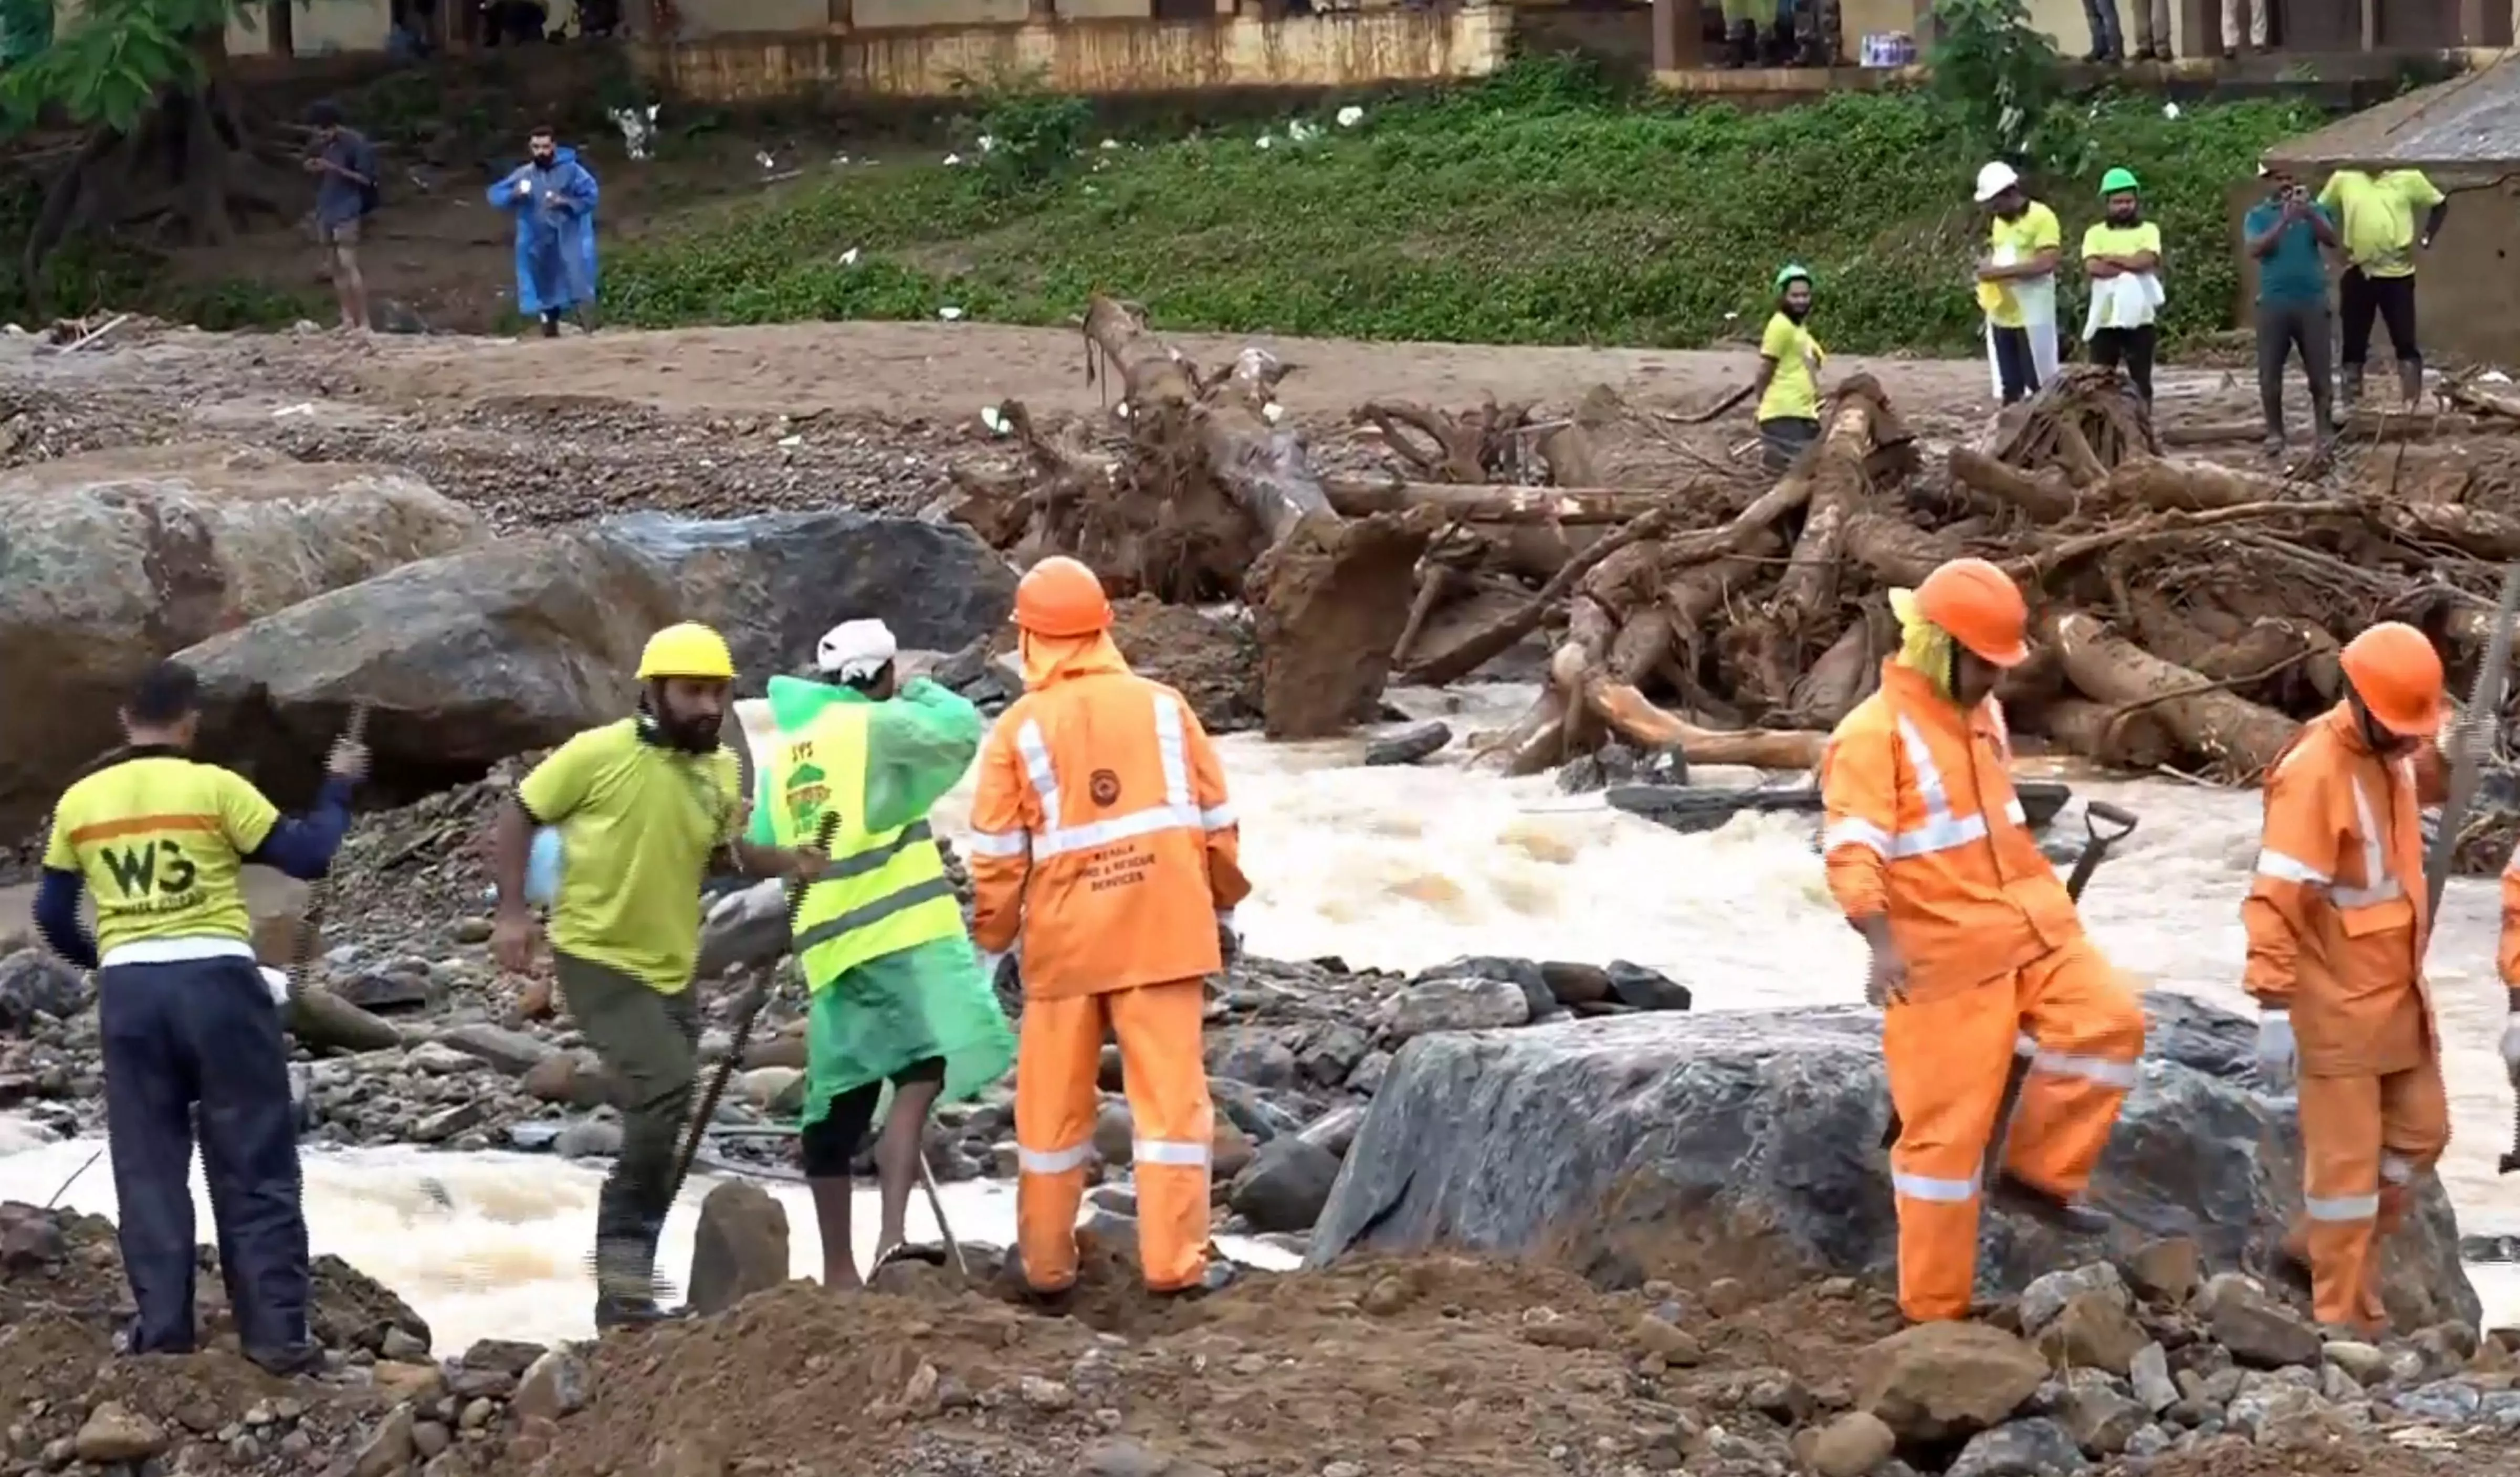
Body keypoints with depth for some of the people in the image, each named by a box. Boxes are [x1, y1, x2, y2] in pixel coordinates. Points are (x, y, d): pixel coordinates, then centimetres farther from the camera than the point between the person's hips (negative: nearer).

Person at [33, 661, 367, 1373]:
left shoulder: (80, 802, 7)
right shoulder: (214, 788, -5)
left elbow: (52, 916, 12)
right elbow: (307, 856, -3)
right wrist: (339, 786, 13)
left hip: (129, 992, 3)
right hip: (216, 982, -3)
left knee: (148, 1167, 10)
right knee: (254, 1167, 4)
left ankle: (162, 1332, 8)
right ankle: (276, 1332, 3)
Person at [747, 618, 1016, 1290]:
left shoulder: (783, 754, 19)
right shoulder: (877, 726, -2)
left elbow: (761, 848, 19)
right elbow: (964, 728, 2)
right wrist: (917, 692, 19)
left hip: (830, 947, 7)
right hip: (902, 933, -7)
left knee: (841, 1107, 12)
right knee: (920, 1077, -15)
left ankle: (838, 1268, 19)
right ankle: (892, 1235, -30)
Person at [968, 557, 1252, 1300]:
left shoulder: (1019, 728, -2)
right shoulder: (1162, 705, 2)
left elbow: (998, 855, -1)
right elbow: (1215, 820, 5)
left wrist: (991, 942, 10)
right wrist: (1224, 908, 17)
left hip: (1064, 939, 0)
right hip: (1162, 930, 0)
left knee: (1054, 1104, 11)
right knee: (1170, 1093, 2)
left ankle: (1047, 1264, 17)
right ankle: (1175, 1261, -1)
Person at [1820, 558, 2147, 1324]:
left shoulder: (1980, 712, 13)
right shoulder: (1874, 735, -14)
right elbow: (1852, 853, -25)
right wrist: (1883, 945, -38)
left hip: (2029, 927, 7)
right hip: (1946, 953, -7)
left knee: (2108, 1019, -14)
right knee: (1947, 1126, -4)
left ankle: (2038, 1175, 4)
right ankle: (1934, 1311, 5)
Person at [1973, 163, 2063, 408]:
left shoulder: (2041, 218, -11)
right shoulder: (1998, 220, 14)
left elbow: (2046, 263, -20)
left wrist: (2001, 271, -23)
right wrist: (1986, 265, 1)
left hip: (2032, 316, -8)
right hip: (2001, 315, 8)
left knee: (2040, 385, -4)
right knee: (2009, 387, 12)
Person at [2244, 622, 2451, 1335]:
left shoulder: (2392, 753, 1)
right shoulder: (2315, 772, -24)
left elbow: (2422, 785, 29)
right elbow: (2275, 900, -26)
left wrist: (2449, 760, 7)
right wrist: (2274, 1009, -29)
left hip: (2399, 990, 8)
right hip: (2339, 1002, -8)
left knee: (2420, 1131, 18)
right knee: (2346, 1159, 0)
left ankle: (2325, 1243, 36)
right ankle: (2347, 1319, 10)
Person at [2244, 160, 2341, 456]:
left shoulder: (2313, 208, 7)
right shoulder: (2258, 215, 4)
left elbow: (2331, 240, -7)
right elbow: (2256, 249, -13)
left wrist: (2309, 214, -22)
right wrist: (2285, 220, -22)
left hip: (2312, 301, 0)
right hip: (2274, 302, 0)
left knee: (2320, 371, 1)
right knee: (2270, 373, 1)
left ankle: (2326, 431, 9)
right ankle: (2275, 433, 11)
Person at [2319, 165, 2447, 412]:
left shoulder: (2408, 178, 1)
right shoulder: (2344, 179, 4)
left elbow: (2440, 204, 11)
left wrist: (2425, 240, -3)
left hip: (2398, 274, -2)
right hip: (2358, 274, 2)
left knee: (2405, 342, -4)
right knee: (2353, 344, 6)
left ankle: (2412, 404, -2)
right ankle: (2352, 406, 13)